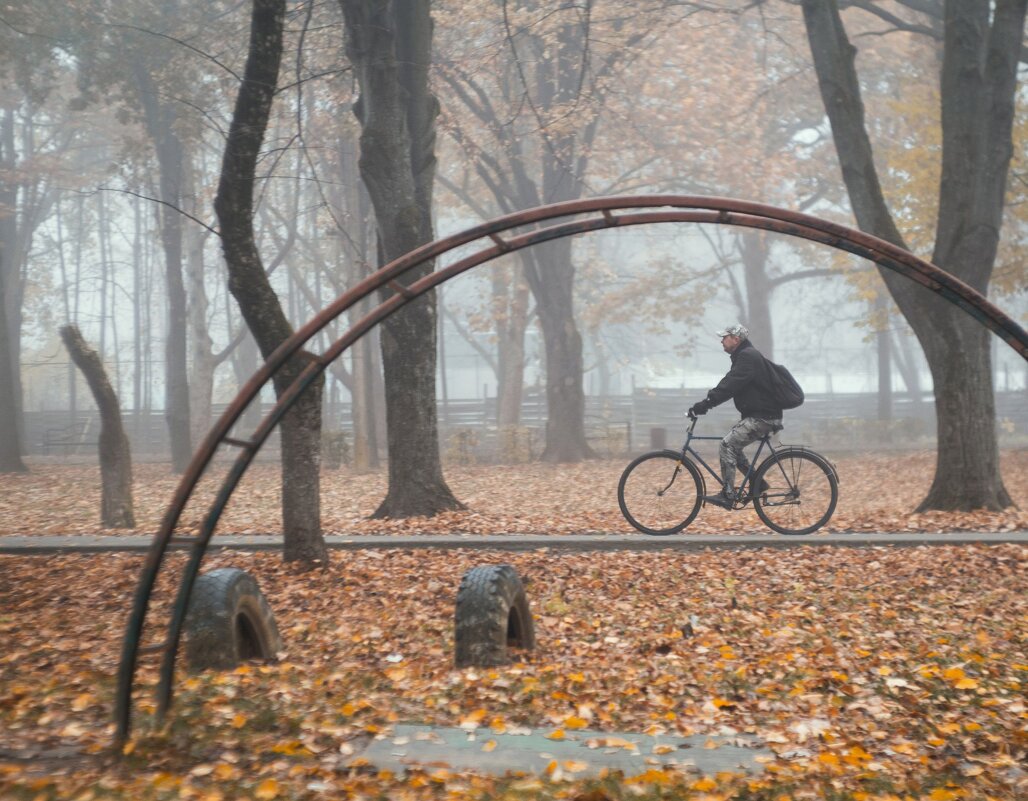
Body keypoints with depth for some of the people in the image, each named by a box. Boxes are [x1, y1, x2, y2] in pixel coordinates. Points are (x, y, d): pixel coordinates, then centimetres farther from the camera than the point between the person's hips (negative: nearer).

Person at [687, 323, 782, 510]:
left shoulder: (748, 357, -16)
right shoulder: (744, 355, 17)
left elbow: (729, 386, -26)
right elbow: (727, 385, 18)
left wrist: (704, 405, -28)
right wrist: (705, 403, 8)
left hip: (763, 417, -11)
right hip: (756, 415, 11)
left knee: (726, 446, -16)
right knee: (732, 446, 15)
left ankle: (727, 495, -15)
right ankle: (757, 483, 19)